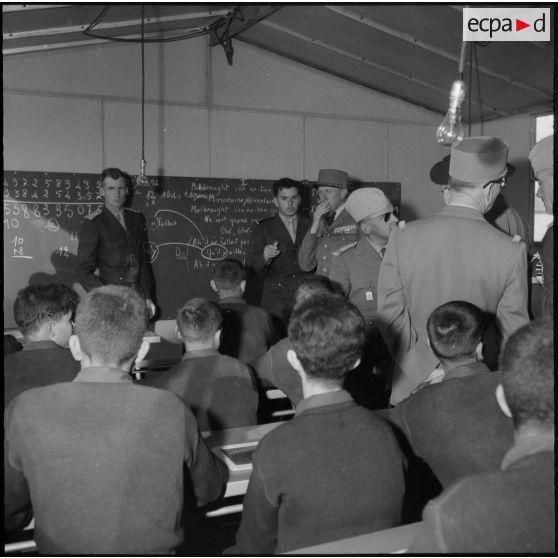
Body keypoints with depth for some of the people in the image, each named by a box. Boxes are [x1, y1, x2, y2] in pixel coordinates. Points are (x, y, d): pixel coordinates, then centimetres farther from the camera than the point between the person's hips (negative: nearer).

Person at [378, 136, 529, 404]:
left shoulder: (402, 238, -12)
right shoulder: (510, 252, -15)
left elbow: (390, 318, -8)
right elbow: (513, 332, -8)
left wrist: (413, 361, 4)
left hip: (413, 383, 1)